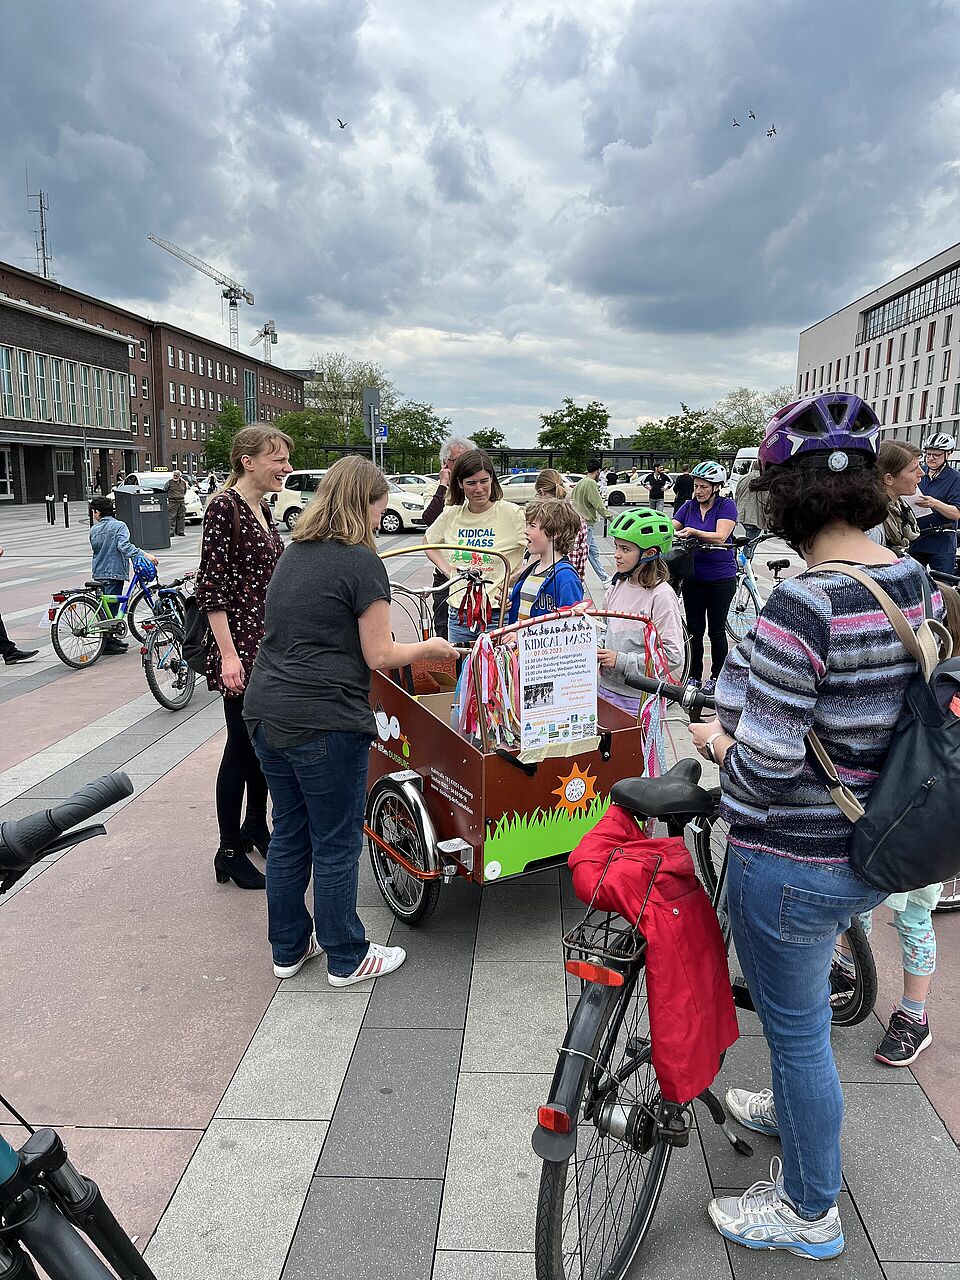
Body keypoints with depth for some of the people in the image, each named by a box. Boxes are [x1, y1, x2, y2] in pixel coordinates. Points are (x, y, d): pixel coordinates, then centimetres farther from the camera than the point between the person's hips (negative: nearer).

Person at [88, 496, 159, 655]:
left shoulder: (93, 530, 9)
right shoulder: (119, 526, -9)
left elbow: (96, 549, 16)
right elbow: (124, 546, -25)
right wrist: (145, 555, -32)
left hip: (98, 574, 6)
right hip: (114, 572, -6)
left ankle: (110, 638, 24)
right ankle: (107, 643, -2)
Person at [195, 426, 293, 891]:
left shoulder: (263, 510, 12)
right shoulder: (224, 508, -13)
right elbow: (211, 586, -18)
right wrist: (229, 655, -21)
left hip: (271, 642, 8)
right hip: (241, 646, -8)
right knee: (242, 744, 0)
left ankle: (255, 826, 33)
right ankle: (229, 852, 13)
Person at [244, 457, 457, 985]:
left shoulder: (293, 554, 13)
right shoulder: (361, 561, -11)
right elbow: (379, 655, -10)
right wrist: (430, 648, 7)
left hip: (267, 713, 8)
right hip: (324, 723, -8)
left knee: (288, 834, 18)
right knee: (336, 843, 6)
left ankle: (288, 947, 32)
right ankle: (346, 957, 22)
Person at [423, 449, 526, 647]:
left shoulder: (512, 514, -8)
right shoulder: (451, 515, 5)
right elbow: (428, 543, 23)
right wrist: (447, 570, 9)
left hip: (497, 615, -4)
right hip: (458, 614, 4)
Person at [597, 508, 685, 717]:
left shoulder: (661, 595, -16)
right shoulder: (617, 586, 4)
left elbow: (673, 656, -18)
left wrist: (622, 661, -20)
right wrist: (598, 650, -2)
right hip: (606, 689, 6)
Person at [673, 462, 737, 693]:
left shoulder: (726, 505, -7)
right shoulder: (689, 507, 6)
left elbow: (720, 536, -21)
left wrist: (693, 532, -36)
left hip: (721, 578, -4)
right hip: (693, 576, 4)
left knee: (716, 629, 4)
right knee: (694, 628, 7)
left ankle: (716, 676, 19)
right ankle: (695, 676, 19)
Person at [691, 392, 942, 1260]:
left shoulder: (804, 603, -28)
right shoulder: (920, 584, -2)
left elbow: (764, 767, -28)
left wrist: (715, 740, -6)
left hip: (794, 863, -8)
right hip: (873, 851, 8)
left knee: (797, 1025, 14)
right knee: (802, 1002, 32)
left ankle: (810, 1212, 38)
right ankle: (795, 1107, 58)